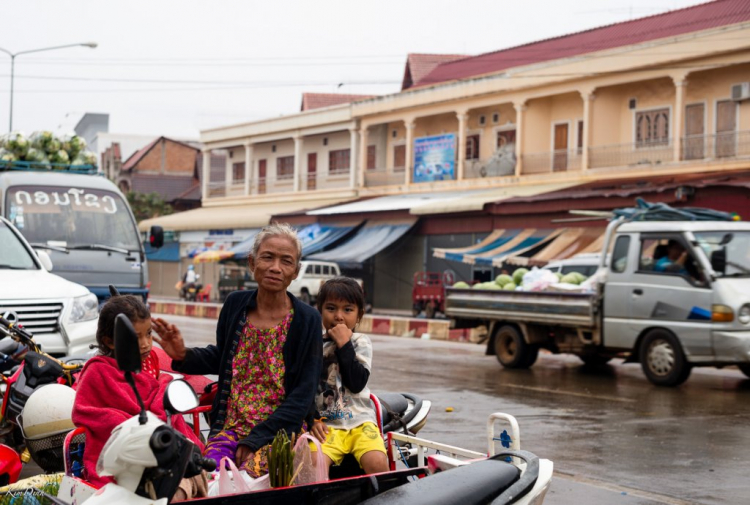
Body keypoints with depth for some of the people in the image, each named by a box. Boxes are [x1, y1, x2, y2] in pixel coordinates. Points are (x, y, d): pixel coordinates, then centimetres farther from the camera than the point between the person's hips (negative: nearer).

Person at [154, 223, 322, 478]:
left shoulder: (307, 319, -4)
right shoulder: (235, 304, 6)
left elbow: (303, 395, -7)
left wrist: (256, 438, -14)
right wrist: (183, 356, 3)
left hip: (280, 431, -2)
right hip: (230, 426, 3)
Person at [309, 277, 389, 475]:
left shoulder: (360, 342, 6)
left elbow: (357, 384, -9)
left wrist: (344, 345, -8)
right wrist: (312, 420, -3)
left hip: (360, 422, 0)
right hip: (326, 425, 0)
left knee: (377, 463, -25)